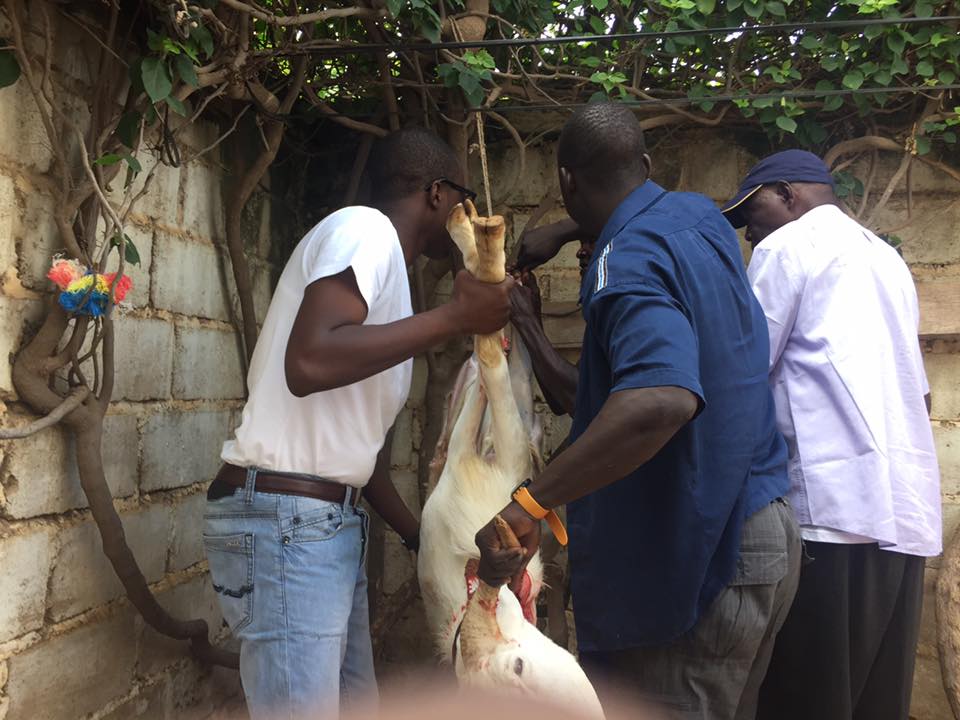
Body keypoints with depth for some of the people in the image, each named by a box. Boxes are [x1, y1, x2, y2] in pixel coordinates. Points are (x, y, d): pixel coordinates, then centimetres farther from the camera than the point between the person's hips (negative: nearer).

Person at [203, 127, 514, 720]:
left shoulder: (385, 260, 19)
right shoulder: (365, 228, -9)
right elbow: (310, 362, -27)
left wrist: (420, 535, 23)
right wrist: (456, 316, -20)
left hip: (332, 521, 10)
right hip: (284, 519, -10)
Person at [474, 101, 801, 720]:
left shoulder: (627, 263, -21)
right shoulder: (699, 215, 6)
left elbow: (662, 401, -39)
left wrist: (529, 506, -38)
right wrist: (556, 236, 27)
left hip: (701, 556, -9)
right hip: (762, 533, 9)